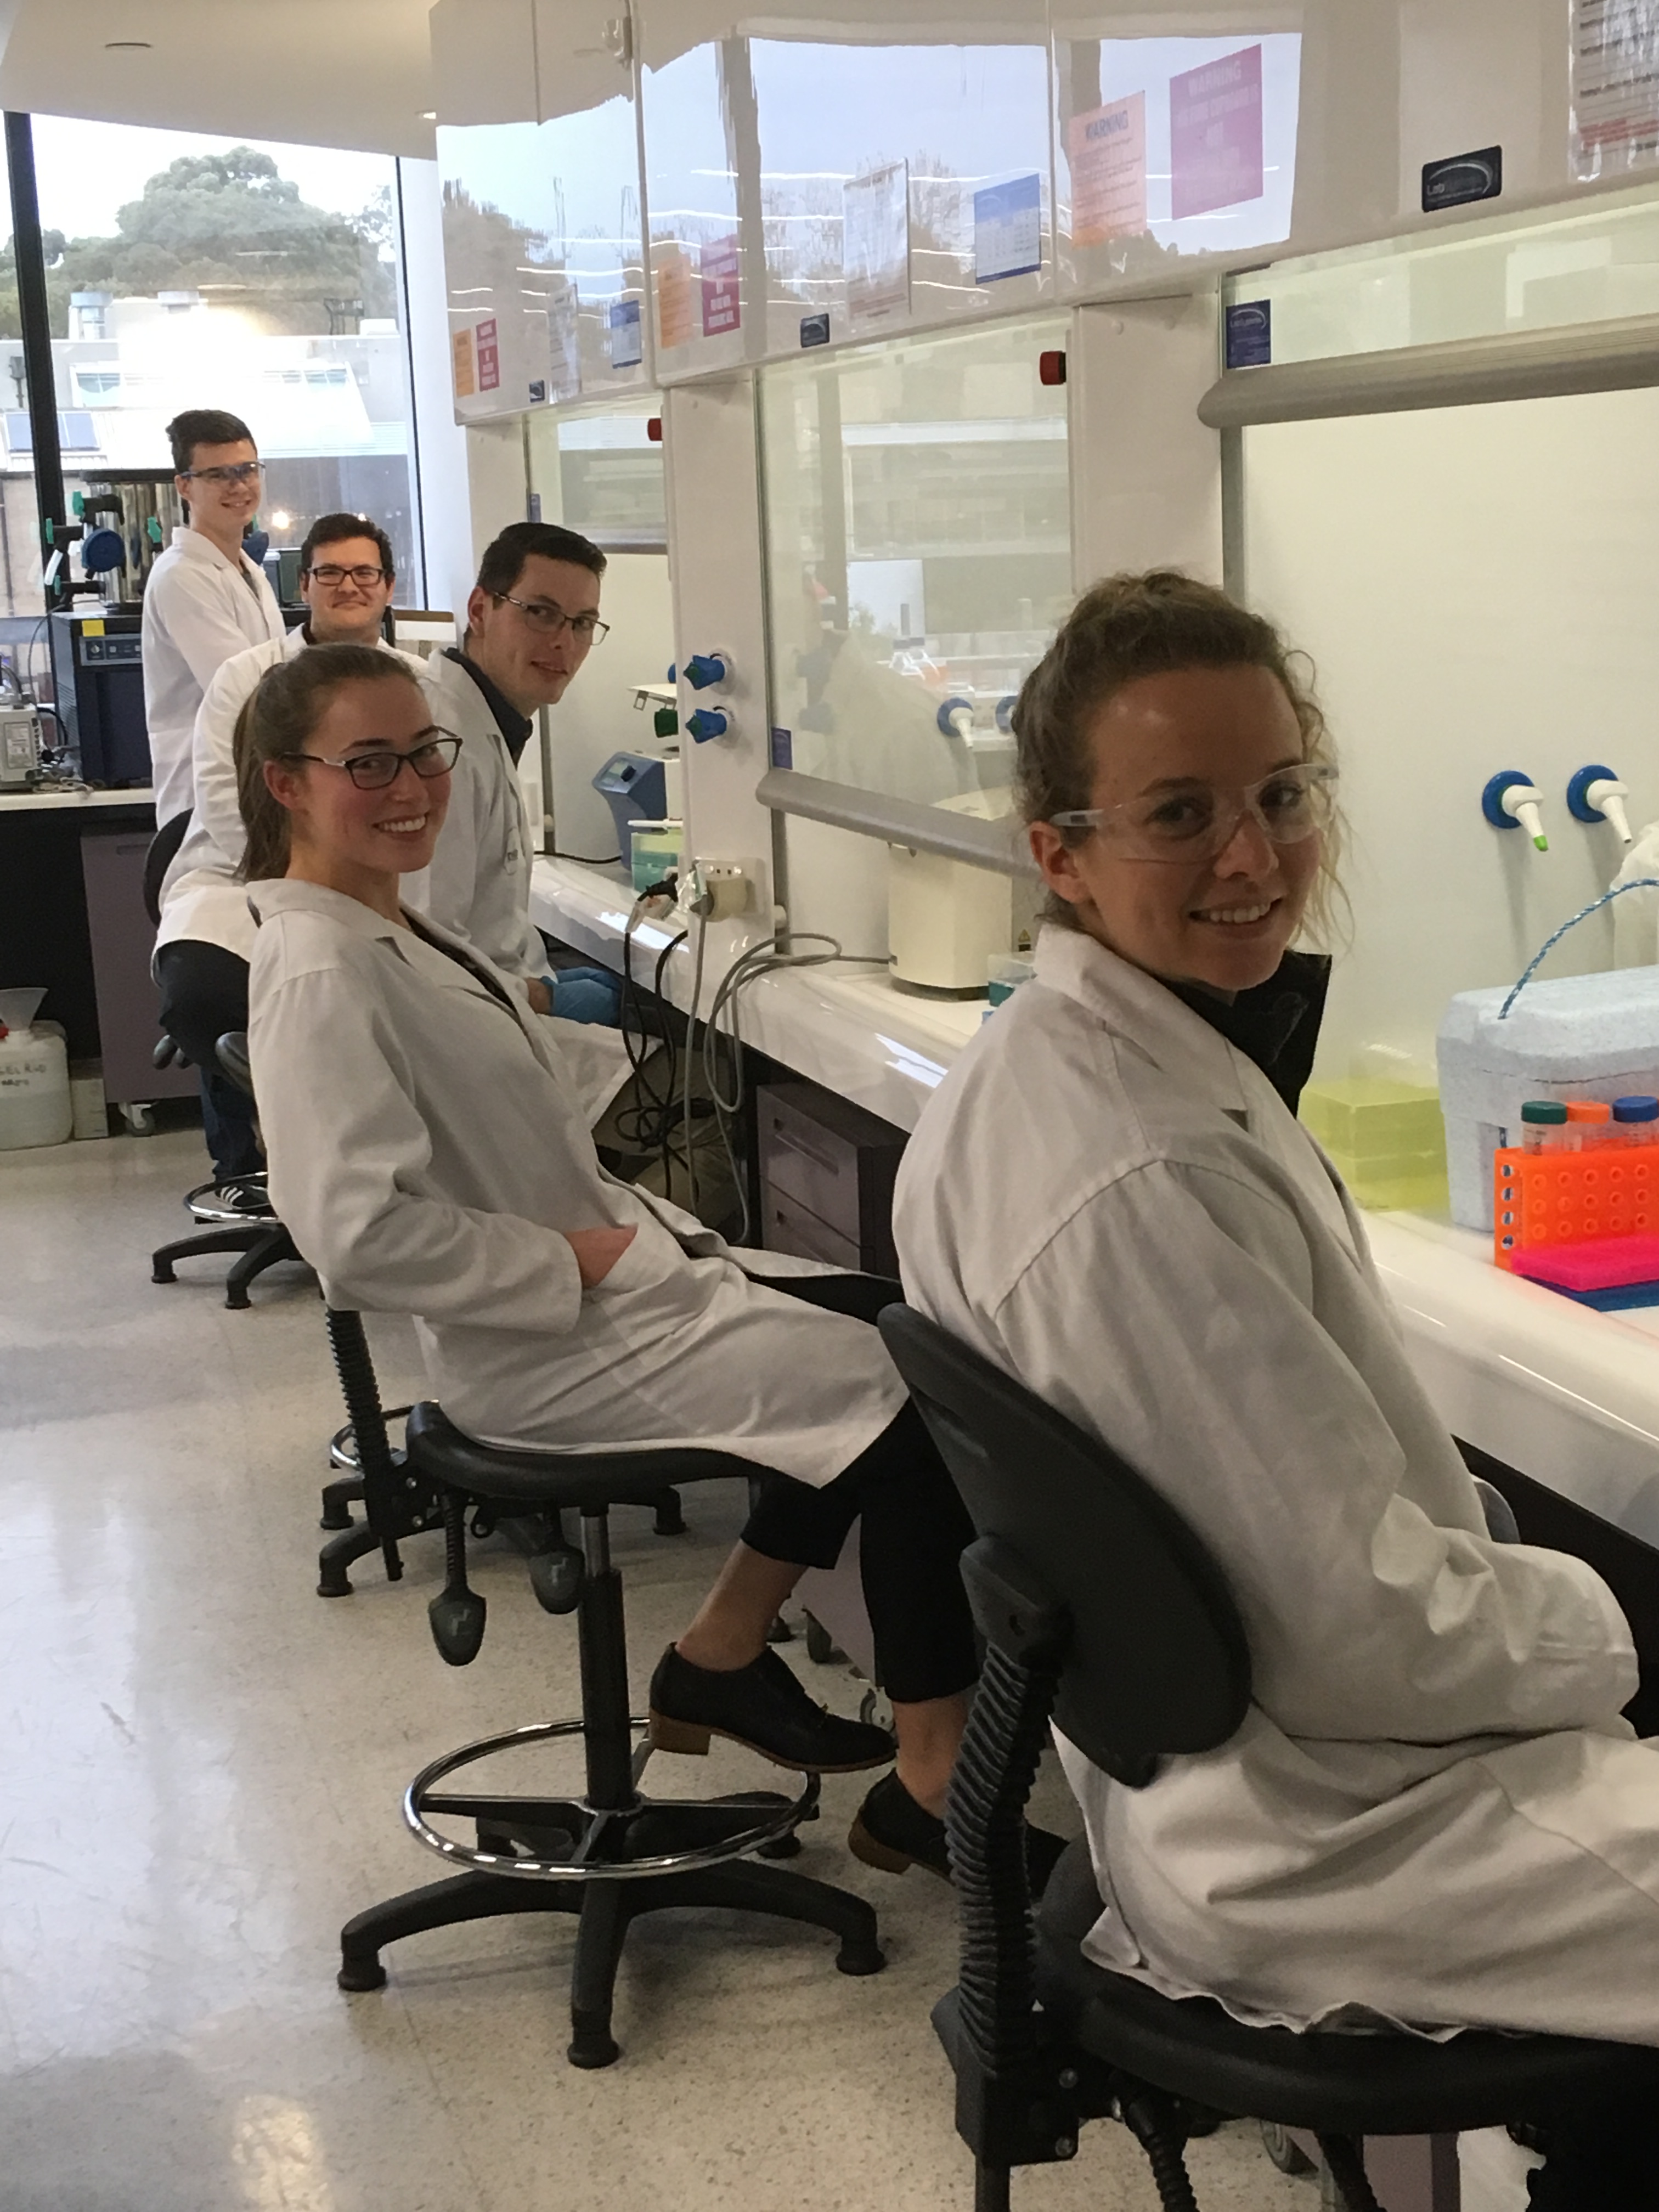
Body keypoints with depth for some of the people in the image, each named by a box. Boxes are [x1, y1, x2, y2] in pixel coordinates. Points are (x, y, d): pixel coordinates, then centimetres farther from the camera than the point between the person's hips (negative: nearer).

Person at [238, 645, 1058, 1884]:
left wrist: (635, 1227, 5)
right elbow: (360, 1235, -30)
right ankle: (931, 1792, -2)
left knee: (879, 1329, 11)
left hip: (606, 1265, 10)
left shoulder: (396, 930, 10)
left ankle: (723, 1658, 18)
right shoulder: (320, 978, -21)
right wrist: (572, 1260, -21)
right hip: (546, 1344, -10)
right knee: (915, 1404, -12)